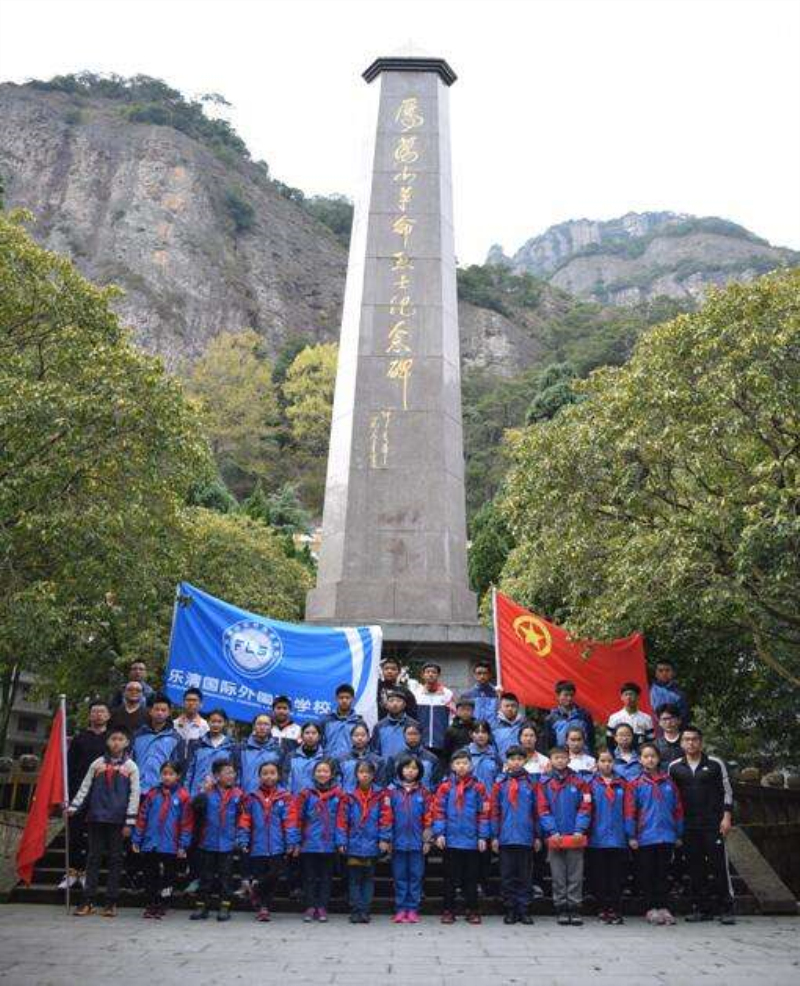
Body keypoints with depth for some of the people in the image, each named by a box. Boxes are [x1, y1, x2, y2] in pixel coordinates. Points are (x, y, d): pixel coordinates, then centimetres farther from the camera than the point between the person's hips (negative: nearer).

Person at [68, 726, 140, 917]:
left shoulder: (131, 767, 1)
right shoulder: (97, 763, 7)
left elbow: (134, 795, -2)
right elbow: (85, 787, 9)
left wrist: (129, 822, -8)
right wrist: (73, 806, -5)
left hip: (118, 819, -2)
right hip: (96, 816, 2)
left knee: (115, 859, 3)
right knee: (94, 857, 6)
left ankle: (111, 902, 9)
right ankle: (88, 900, 11)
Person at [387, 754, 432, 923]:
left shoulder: (423, 792, 4)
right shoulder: (392, 790, 1)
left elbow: (428, 818, 5)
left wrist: (427, 840, 2)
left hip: (417, 842, 1)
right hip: (398, 841, 0)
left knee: (416, 876, 5)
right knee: (400, 876, 6)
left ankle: (413, 909, 13)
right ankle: (400, 909, 14)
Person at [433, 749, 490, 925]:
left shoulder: (478, 788, 1)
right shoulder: (445, 787, -2)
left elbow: (484, 813, 2)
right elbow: (439, 811, -2)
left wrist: (483, 836, -2)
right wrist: (439, 833, -10)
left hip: (472, 842, 1)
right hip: (451, 840, 0)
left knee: (471, 877, 8)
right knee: (450, 877, 8)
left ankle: (472, 911, 19)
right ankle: (448, 910, 17)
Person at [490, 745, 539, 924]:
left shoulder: (531, 783, 4)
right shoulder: (500, 783, 1)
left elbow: (536, 811, 6)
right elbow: (494, 811, 1)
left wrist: (537, 836, 4)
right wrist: (494, 836, -3)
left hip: (526, 838, 1)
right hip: (506, 838, -1)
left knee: (525, 876, 7)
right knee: (507, 876, 6)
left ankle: (524, 910, 16)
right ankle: (510, 910, 16)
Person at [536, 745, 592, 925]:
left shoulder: (579, 782, 4)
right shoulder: (544, 783, 3)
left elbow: (585, 808, 0)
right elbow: (543, 810, -1)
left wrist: (580, 830, -11)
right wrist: (553, 831, -11)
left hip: (575, 836, 0)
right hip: (555, 837, 0)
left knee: (575, 875, 3)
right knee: (558, 875, 5)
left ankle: (575, 909, 12)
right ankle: (561, 910, 13)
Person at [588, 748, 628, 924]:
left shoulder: (622, 784, 10)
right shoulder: (591, 784, 4)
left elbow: (628, 811, 8)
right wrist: (585, 830, -9)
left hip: (618, 839, 1)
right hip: (597, 839, -1)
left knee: (617, 877, 3)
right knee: (599, 876, 3)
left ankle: (616, 911, 11)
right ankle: (604, 909, 13)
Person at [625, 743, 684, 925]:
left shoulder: (668, 781, 6)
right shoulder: (635, 783, -2)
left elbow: (678, 808, 10)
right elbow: (630, 811, -5)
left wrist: (679, 833, 8)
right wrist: (631, 835, -9)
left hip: (666, 836, 2)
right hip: (644, 837, -2)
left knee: (662, 873, 8)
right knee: (646, 874, 4)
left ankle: (662, 907, 18)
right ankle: (650, 909, 13)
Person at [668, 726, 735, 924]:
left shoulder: (715, 764, 2)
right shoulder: (674, 767, 7)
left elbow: (727, 791, 4)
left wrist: (726, 817, -4)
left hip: (714, 824, -2)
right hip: (688, 825, 3)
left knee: (719, 864, -5)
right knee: (695, 868, 6)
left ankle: (726, 909, 3)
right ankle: (702, 908, 14)